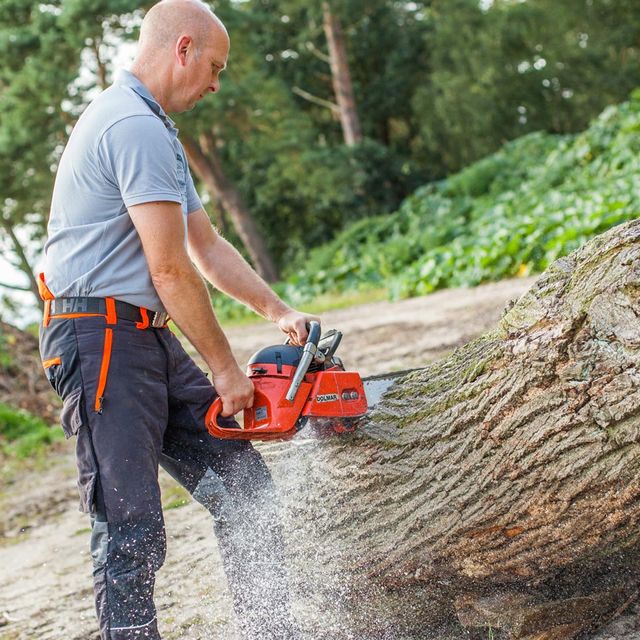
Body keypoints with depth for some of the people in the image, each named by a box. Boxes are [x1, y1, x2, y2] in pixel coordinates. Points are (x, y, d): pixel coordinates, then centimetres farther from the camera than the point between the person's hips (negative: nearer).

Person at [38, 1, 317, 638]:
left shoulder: (155, 129, 19)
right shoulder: (134, 125, -16)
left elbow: (207, 246, 24)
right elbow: (169, 269, -18)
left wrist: (279, 312, 17)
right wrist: (225, 369, -10)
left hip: (149, 339, 11)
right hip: (101, 337, -11)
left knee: (243, 486, 10)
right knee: (131, 530, -10)